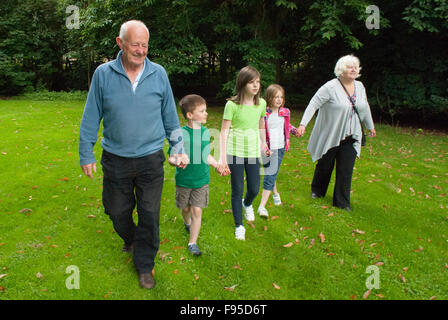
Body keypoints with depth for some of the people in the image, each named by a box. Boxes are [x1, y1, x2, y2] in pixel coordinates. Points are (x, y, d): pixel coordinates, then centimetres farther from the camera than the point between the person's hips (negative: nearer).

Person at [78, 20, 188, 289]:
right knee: (118, 211, 16)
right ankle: (130, 240, 50)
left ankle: (144, 265, 26)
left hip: (151, 159, 0)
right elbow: (91, 117, 2)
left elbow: (170, 116, 7)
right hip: (115, 160, 1)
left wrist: (179, 148, 6)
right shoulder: (103, 74, -3)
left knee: (149, 215, 6)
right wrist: (86, 154, 3)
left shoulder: (159, 74, -1)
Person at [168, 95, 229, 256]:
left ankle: (193, 243, 14)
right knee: (185, 208, 18)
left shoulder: (206, 132, -1)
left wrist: (218, 166, 4)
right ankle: (187, 223, 53)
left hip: (202, 180, 2)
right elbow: (171, 157, -12)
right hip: (184, 180, -2)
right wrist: (176, 161, -34)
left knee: (197, 211, 1)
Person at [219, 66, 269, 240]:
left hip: (253, 152, 4)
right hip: (235, 152, -3)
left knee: (254, 189, 11)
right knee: (237, 190, 7)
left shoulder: (261, 103, 0)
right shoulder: (232, 105, -12)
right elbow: (224, 131, -10)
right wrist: (223, 156, -13)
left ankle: (247, 204, 49)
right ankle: (239, 225, 25)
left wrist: (263, 144, 23)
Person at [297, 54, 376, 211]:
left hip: (350, 137, 4)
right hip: (330, 136, -4)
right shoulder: (330, 87, -14)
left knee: (346, 170, 2)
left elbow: (365, 108, 20)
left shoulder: (360, 86, 6)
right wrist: (303, 124, -24)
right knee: (325, 166, 12)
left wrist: (370, 126, 30)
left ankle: (342, 201, 15)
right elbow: (313, 104, -16)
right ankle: (317, 191, 39)